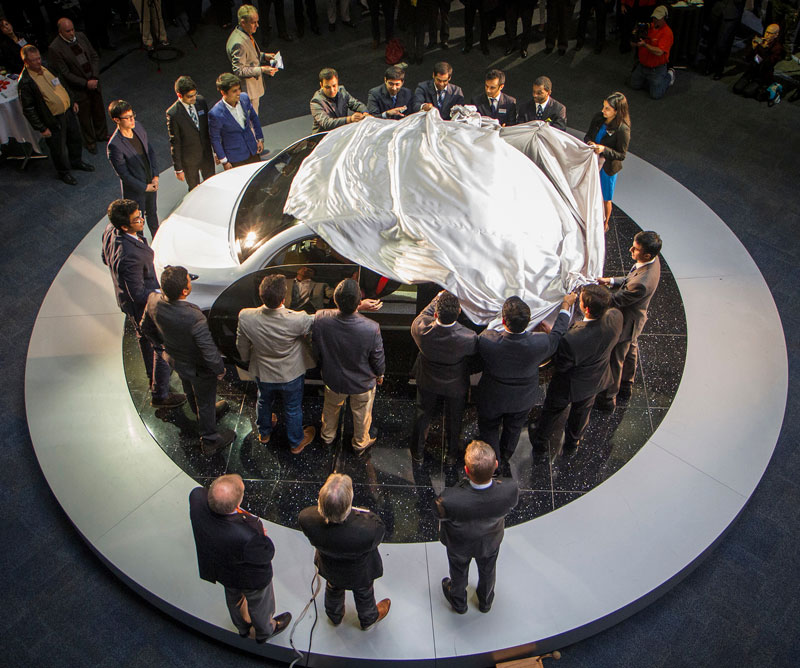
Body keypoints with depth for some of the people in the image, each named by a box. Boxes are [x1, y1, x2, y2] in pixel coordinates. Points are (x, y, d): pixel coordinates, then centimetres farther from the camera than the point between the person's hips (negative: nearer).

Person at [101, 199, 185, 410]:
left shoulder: (110, 230, -14)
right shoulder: (130, 256, -41)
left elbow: (105, 258, 6)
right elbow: (139, 295, -32)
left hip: (125, 296, 10)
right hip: (143, 306, -10)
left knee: (144, 338, 31)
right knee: (162, 348, 10)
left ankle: (152, 377, 56)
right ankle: (160, 395, 28)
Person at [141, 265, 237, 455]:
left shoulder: (153, 301, -25)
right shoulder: (194, 318, -44)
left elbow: (146, 327, -3)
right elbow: (209, 351, -32)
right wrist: (219, 370, -11)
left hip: (174, 359, 6)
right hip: (198, 368, -6)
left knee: (190, 391, 34)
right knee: (205, 401, 21)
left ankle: (202, 414, 66)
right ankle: (209, 440, 45)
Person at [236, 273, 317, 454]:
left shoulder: (246, 317, -30)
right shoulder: (297, 320, -39)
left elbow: (242, 347, -11)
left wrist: (247, 359, 13)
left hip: (263, 374, 3)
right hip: (291, 376, -2)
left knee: (264, 402, 32)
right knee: (293, 409, 25)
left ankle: (264, 433, 60)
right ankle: (296, 442, 50)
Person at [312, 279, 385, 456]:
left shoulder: (320, 318, -31)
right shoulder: (371, 328, -37)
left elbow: (316, 351, -12)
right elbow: (378, 360, -18)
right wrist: (380, 374, 6)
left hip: (333, 379, 2)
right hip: (363, 382, -2)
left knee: (331, 408, 33)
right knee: (361, 414, 28)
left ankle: (327, 436, 60)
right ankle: (360, 443, 54)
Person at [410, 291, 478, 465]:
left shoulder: (421, 329, -37)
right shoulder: (468, 338, -39)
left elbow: (423, 314, -11)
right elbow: (474, 353, -15)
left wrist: (439, 297, -5)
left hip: (427, 382, 1)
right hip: (455, 385, -1)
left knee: (422, 417, 28)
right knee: (453, 420, 27)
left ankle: (417, 452, 51)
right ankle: (452, 454, 53)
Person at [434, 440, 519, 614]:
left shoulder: (450, 500, -49)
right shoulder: (511, 490, -41)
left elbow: (441, 514, -26)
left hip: (459, 545, -2)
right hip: (491, 541, 2)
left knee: (459, 572, 33)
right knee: (487, 571, 35)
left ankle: (459, 603, 63)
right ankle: (486, 602, 65)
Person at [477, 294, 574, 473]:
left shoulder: (487, 339, -38)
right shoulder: (539, 343, -37)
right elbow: (557, 335, -12)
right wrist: (566, 305, 4)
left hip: (491, 399, -2)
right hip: (522, 400, 2)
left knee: (489, 429, 28)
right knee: (513, 429, 32)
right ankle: (504, 462, 57)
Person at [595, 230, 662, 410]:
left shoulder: (642, 283, -43)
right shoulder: (653, 260, -15)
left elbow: (616, 301, -29)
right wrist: (612, 281, -7)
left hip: (626, 324, -9)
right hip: (636, 317, 9)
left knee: (615, 360, 13)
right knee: (630, 354, 29)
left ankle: (608, 399, 34)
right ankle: (626, 388, 53)